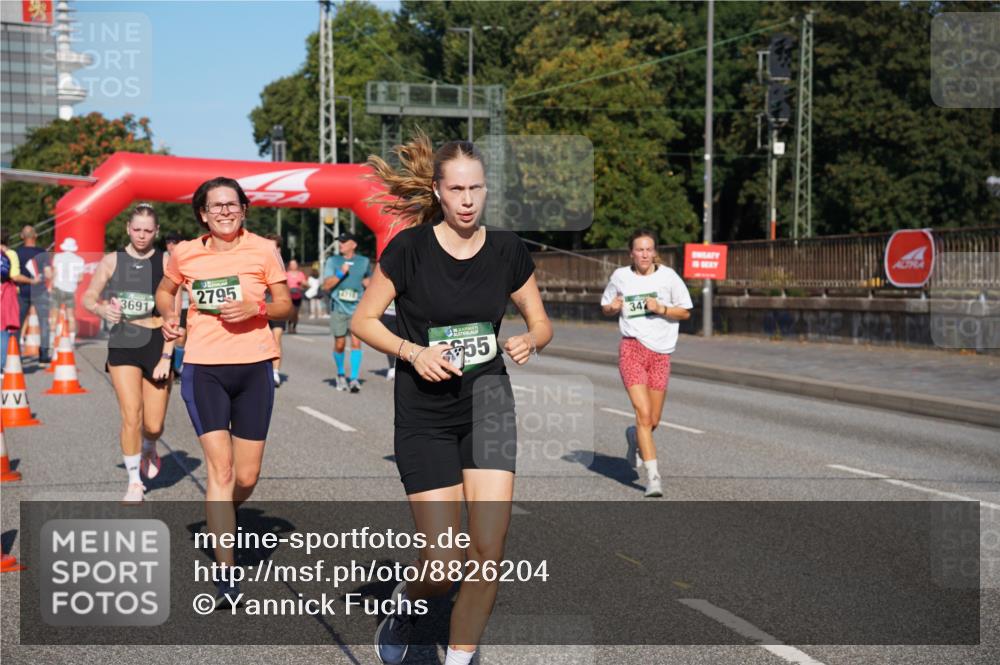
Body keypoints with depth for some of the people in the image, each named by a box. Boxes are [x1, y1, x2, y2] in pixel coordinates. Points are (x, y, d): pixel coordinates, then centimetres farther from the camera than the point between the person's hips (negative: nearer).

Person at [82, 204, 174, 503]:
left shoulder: (165, 263, -2)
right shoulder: (112, 261, 4)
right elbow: (88, 297, 8)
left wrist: (166, 357, -11)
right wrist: (102, 309, -15)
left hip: (156, 344, 0)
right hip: (122, 345, 1)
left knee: (154, 425, 2)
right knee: (131, 415, -11)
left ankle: (148, 448, 40)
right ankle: (134, 481, 7)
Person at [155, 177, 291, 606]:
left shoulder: (263, 250, 1)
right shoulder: (185, 254, 4)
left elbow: (285, 305, 6)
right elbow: (165, 292, 22)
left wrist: (255, 307, -14)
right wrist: (169, 317, 1)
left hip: (253, 368, 1)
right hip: (204, 369, -1)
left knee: (247, 477, 5)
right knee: (220, 467, -12)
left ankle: (219, 521, 40)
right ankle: (226, 573, -8)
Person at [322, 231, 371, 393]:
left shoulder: (364, 262, 8)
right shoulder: (333, 261, 5)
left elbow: (369, 279, 26)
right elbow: (326, 285, -3)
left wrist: (368, 282, 4)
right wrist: (341, 273, -14)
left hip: (357, 307, 0)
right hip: (338, 307, 0)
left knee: (356, 341, -13)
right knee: (339, 344, 6)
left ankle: (354, 378, -12)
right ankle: (340, 375, 27)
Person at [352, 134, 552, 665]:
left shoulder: (507, 250, 0)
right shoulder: (409, 248, -9)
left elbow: (541, 322, 11)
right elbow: (363, 320, -1)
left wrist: (529, 341, -11)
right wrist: (413, 352, -17)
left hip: (487, 401, 3)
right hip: (424, 414, -2)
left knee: (489, 550, -8)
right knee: (446, 561, -5)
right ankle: (405, 600, 31)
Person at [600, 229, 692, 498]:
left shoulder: (668, 276, 1)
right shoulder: (620, 276, 5)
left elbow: (686, 312, 6)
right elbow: (605, 307, 19)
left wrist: (661, 308, -12)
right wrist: (612, 307, -5)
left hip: (661, 352, 1)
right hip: (632, 347, -1)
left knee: (653, 421, 6)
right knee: (643, 413, -15)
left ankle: (634, 436, 43)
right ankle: (653, 475, -12)